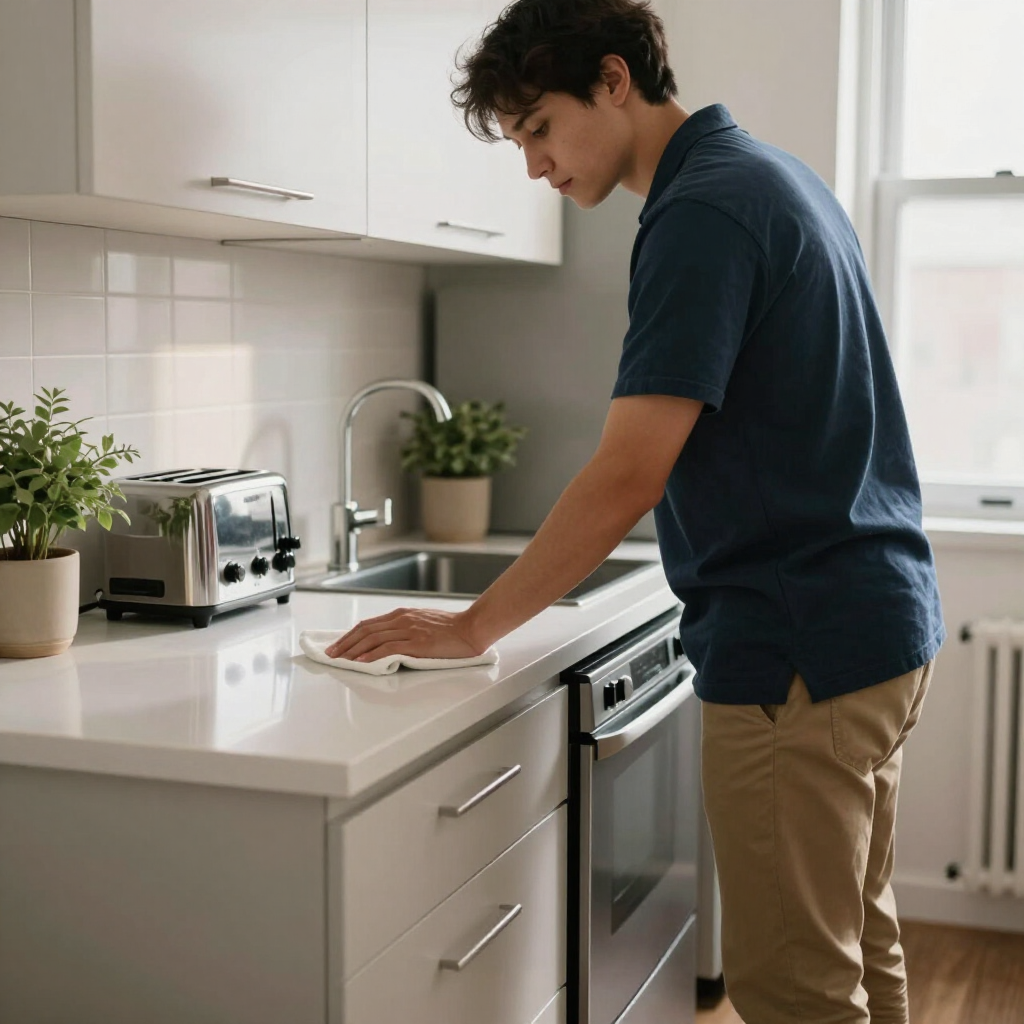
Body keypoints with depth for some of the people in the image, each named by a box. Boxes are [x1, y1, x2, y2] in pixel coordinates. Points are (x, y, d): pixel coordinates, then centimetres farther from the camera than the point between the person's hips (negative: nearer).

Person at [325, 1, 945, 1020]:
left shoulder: (701, 212, -17)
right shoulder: (776, 177, 14)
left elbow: (629, 477, -23)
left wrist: (475, 626, -15)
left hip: (795, 651, -10)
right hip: (882, 624, 10)